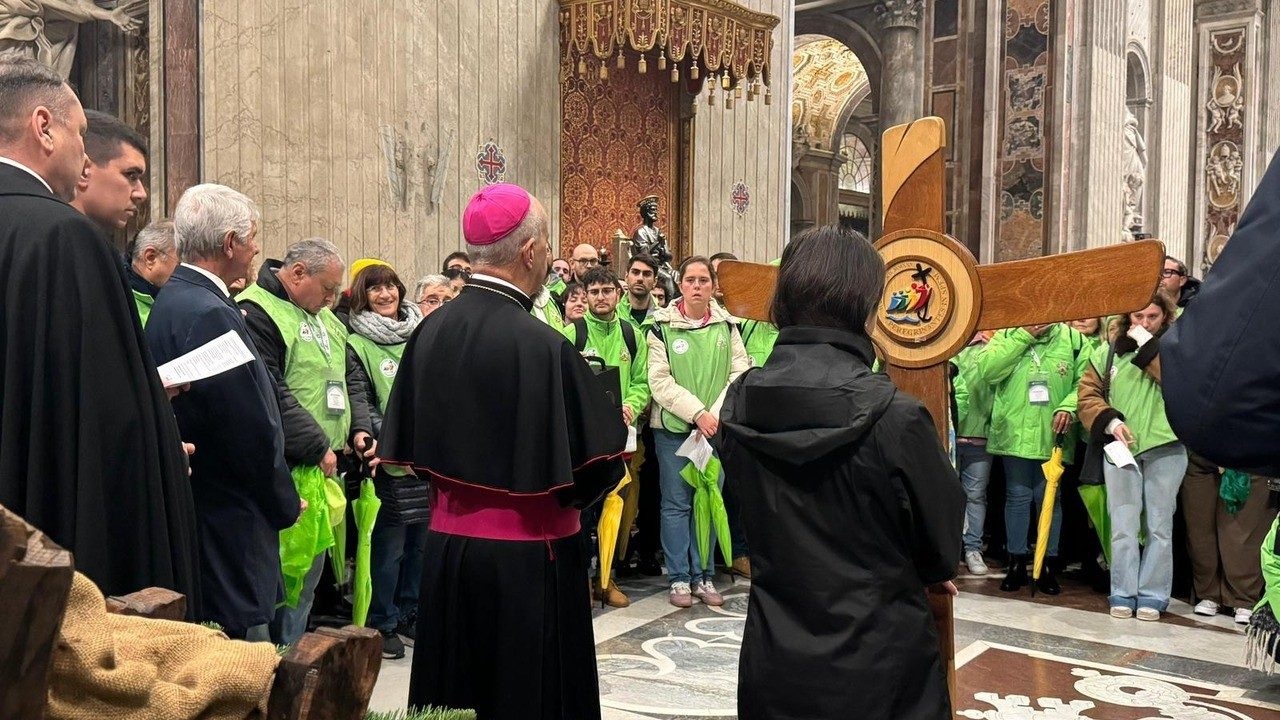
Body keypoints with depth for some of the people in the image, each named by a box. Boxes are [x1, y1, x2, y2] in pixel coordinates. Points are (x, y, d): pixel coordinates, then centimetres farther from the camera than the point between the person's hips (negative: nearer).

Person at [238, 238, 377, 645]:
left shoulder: (326, 319, 17)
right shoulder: (256, 313, -12)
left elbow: (347, 380, 25)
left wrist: (360, 428, 8)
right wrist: (318, 447, -17)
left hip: (324, 471, 9)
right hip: (288, 474, -9)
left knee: (309, 576, 16)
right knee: (286, 576, -4)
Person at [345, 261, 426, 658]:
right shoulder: (358, 345, -3)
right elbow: (360, 405, -8)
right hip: (391, 461, -5)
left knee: (421, 539, 14)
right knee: (390, 544, 1)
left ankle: (410, 612, 29)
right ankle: (382, 623, 16)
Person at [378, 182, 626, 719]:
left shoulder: (430, 332, -3)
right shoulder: (541, 345, -22)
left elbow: (409, 445, 8)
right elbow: (599, 464, -14)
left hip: (446, 549, 6)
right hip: (527, 557, -6)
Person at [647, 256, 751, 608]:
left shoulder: (727, 325, 6)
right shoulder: (662, 326, -3)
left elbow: (740, 373, 0)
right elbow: (659, 381, -9)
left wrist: (717, 414, -13)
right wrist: (698, 413, -17)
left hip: (716, 429, 3)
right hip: (673, 427, -3)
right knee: (677, 503, 3)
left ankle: (702, 575, 20)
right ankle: (679, 578, 13)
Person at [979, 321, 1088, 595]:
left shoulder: (1072, 339, 3)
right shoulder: (1007, 335, 4)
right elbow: (988, 370, -12)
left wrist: (1069, 407, -18)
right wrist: (1023, 336, -12)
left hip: (1053, 436, 0)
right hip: (1014, 434, 0)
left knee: (1049, 498, 9)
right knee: (1017, 496, 8)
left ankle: (1047, 566, 20)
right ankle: (1017, 564, 19)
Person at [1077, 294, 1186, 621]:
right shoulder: (1109, 351, 9)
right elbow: (1088, 394, 6)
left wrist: (1149, 347, -11)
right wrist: (1110, 421, -9)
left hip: (1166, 449, -1)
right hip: (1120, 449, 1)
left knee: (1159, 526, 5)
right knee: (1123, 526, 2)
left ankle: (1152, 596, 13)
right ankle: (1123, 594, 9)